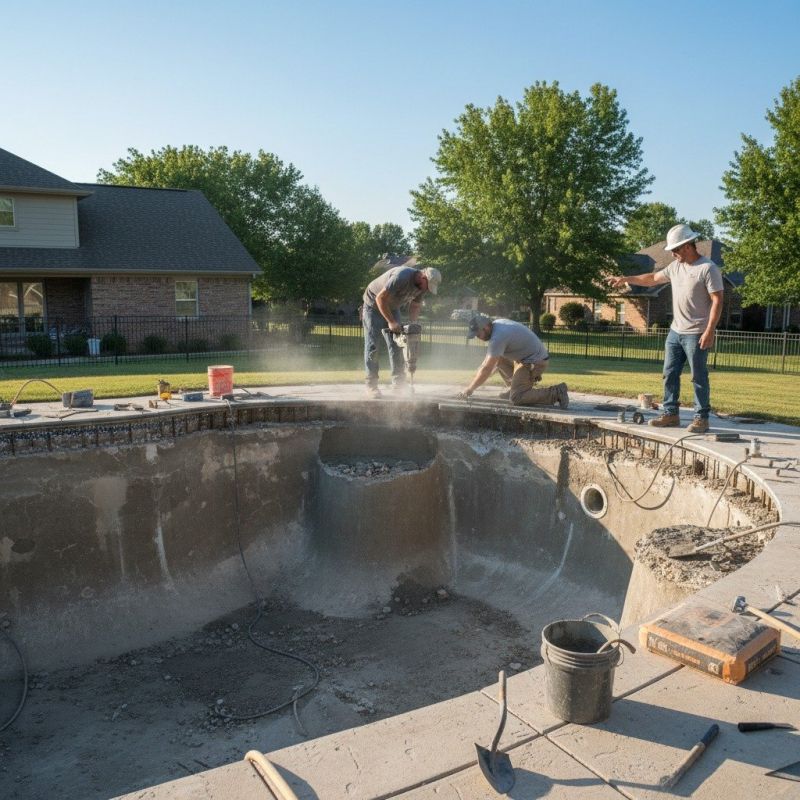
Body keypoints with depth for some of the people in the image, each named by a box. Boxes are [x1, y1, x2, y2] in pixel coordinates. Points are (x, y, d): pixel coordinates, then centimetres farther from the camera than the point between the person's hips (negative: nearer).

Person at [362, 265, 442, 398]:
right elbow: (380, 298, -32)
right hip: (373, 306, -7)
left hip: (392, 308, 7)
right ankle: (371, 385, -5)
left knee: (396, 345, 0)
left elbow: (415, 306, 3)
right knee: (372, 346, -8)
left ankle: (398, 383, 3)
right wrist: (391, 322, -32)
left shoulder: (422, 286, -10)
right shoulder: (401, 277, -34)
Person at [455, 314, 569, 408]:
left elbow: (486, 369, -22)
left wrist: (469, 390, -13)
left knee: (516, 398, -15)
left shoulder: (498, 337, -24)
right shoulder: (496, 325, 6)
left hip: (535, 362, -10)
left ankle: (556, 393, -11)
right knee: (495, 358, 15)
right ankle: (515, 387, 19)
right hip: (526, 356, 10)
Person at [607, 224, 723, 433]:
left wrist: (710, 331, -22)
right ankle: (671, 414, 18)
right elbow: (652, 278, 24)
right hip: (675, 332, 8)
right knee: (670, 374, 9)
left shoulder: (708, 268, -13)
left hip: (696, 335, -8)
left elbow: (717, 301, -16)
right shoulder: (675, 266, 10)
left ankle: (701, 418, 6)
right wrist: (626, 279, 19)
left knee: (699, 377, -1)